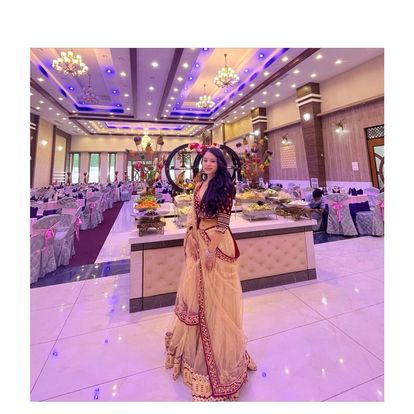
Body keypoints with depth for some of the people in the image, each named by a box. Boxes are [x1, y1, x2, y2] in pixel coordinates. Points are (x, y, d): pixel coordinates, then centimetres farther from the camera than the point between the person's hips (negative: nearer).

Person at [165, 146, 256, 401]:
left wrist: (211, 249, -19)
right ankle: (197, 347, 48)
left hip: (217, 244, -7)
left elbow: (223, 221, -16)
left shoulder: (224, 186, -10)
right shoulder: (199, 186, 11)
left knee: (216, 297, 7)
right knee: (195, 291, 20)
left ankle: (221, 354, 34)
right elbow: (193, 215, 10)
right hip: (198, 242, 7)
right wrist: (191, 237, -3)